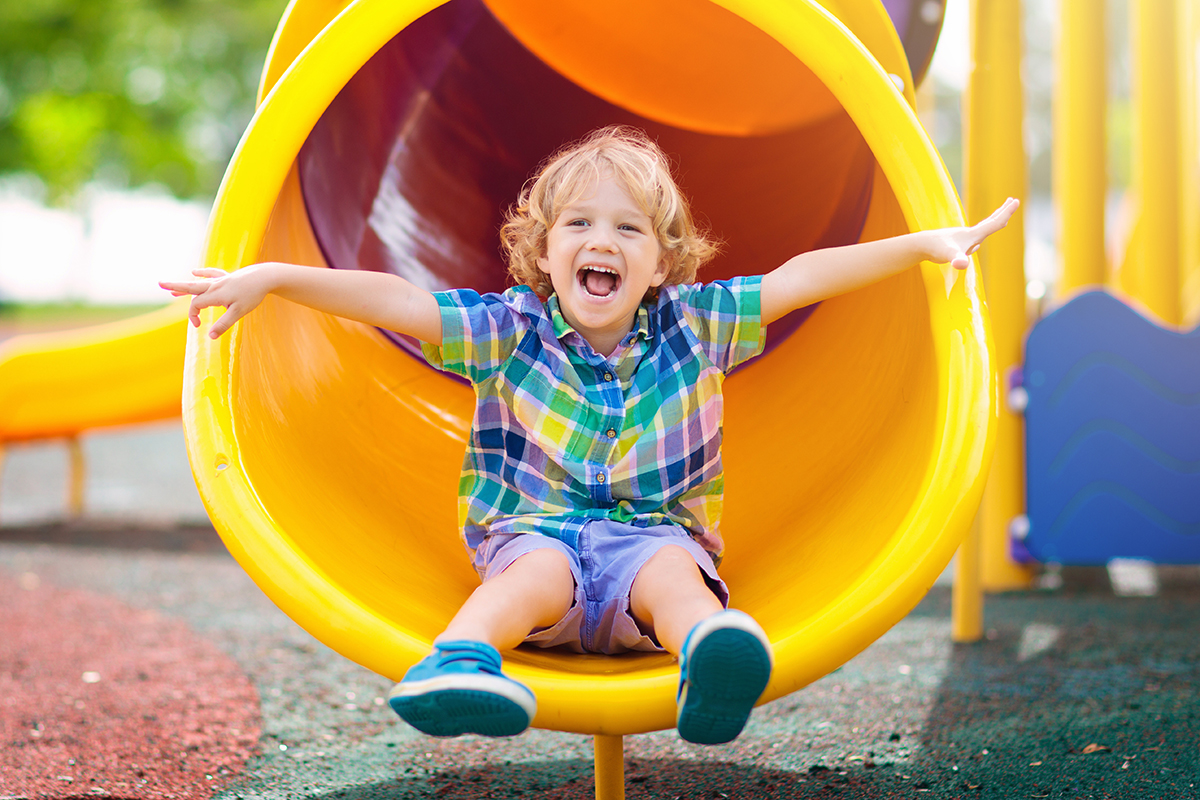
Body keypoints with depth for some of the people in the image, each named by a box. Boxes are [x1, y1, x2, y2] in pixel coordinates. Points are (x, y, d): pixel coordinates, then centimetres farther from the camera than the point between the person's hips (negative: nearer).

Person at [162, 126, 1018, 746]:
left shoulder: (691, 324, 7)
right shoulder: (510, 329, 2)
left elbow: (803, 277, 4)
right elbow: (393, 300, -6)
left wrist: (925, 243, 3)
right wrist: (273, 277, -14)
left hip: (658, 536, 0)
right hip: (536, 531, 0)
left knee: (673, 572, -34)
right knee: (538, 572, -35)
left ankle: (711, 661, -67)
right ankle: (460, 659, -62)